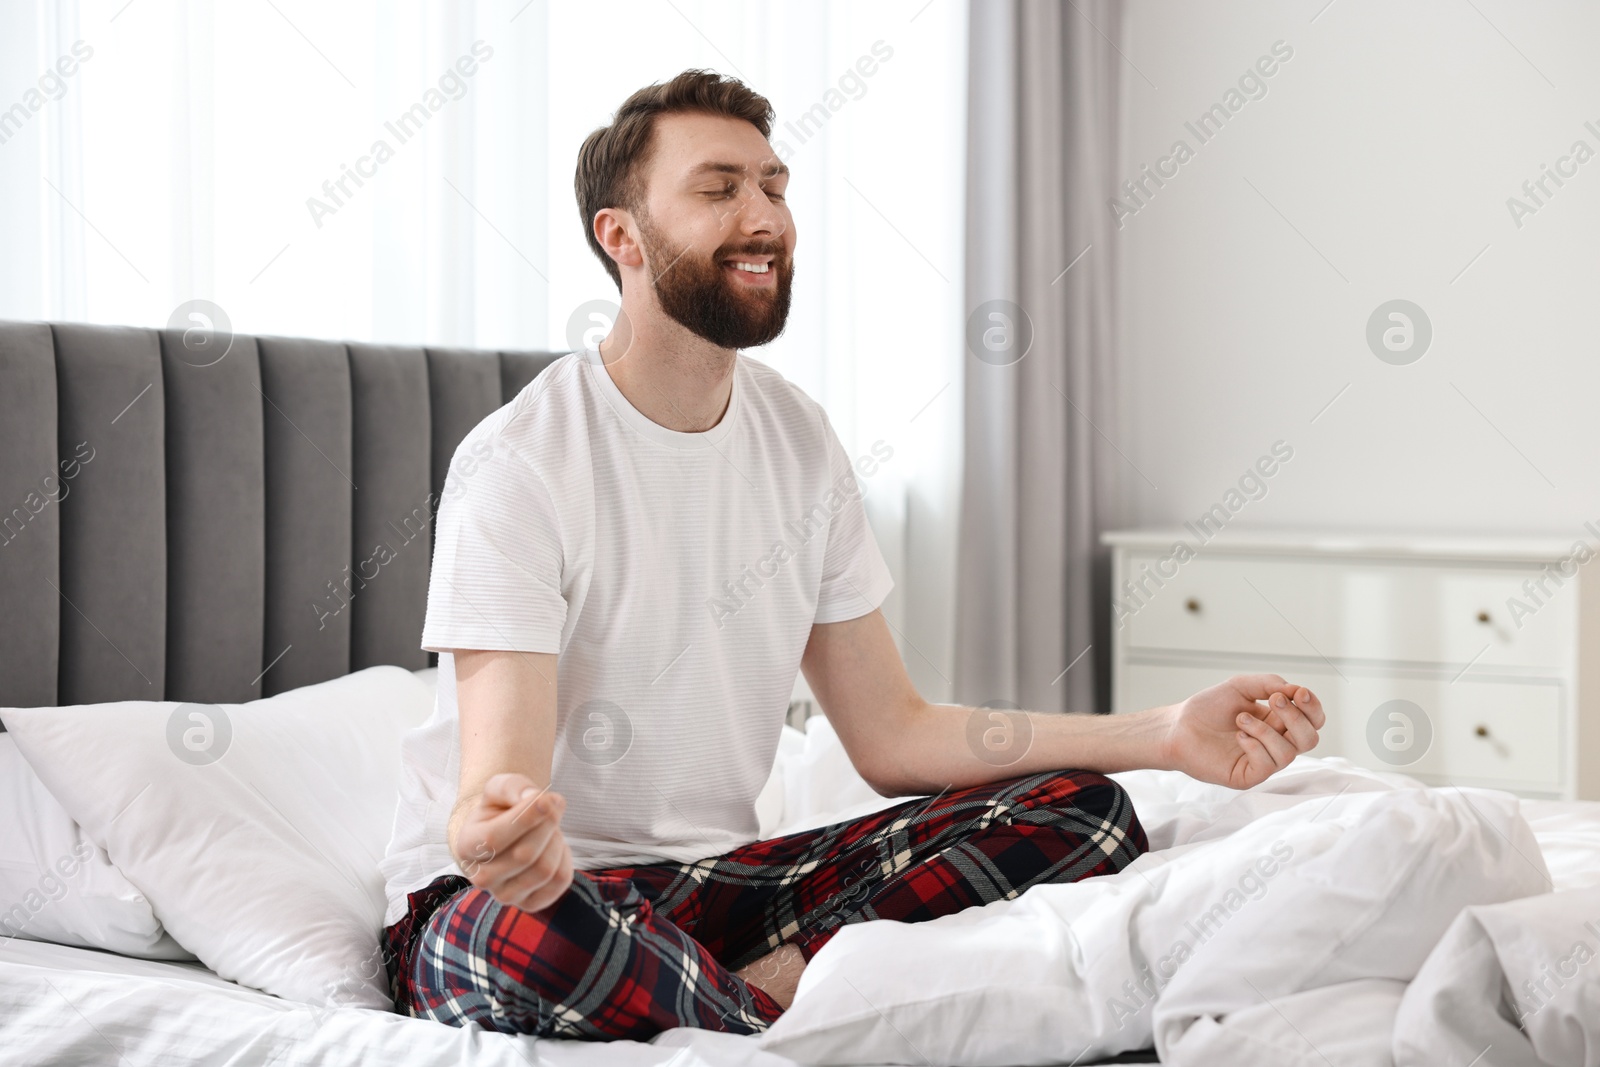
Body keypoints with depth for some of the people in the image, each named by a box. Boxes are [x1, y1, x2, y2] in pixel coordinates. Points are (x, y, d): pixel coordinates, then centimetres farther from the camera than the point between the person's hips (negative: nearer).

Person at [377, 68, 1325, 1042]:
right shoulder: (518, 467, -16)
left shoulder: (799, 440, 5)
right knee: (519, 932, -43)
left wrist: (1164, 735, -4)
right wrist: (495, 833, -51)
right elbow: (503, 781, -24)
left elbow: (892, 735, 6)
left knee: (1084, 814, -8)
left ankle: (770, 984, -23)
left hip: (713, 873, 6)